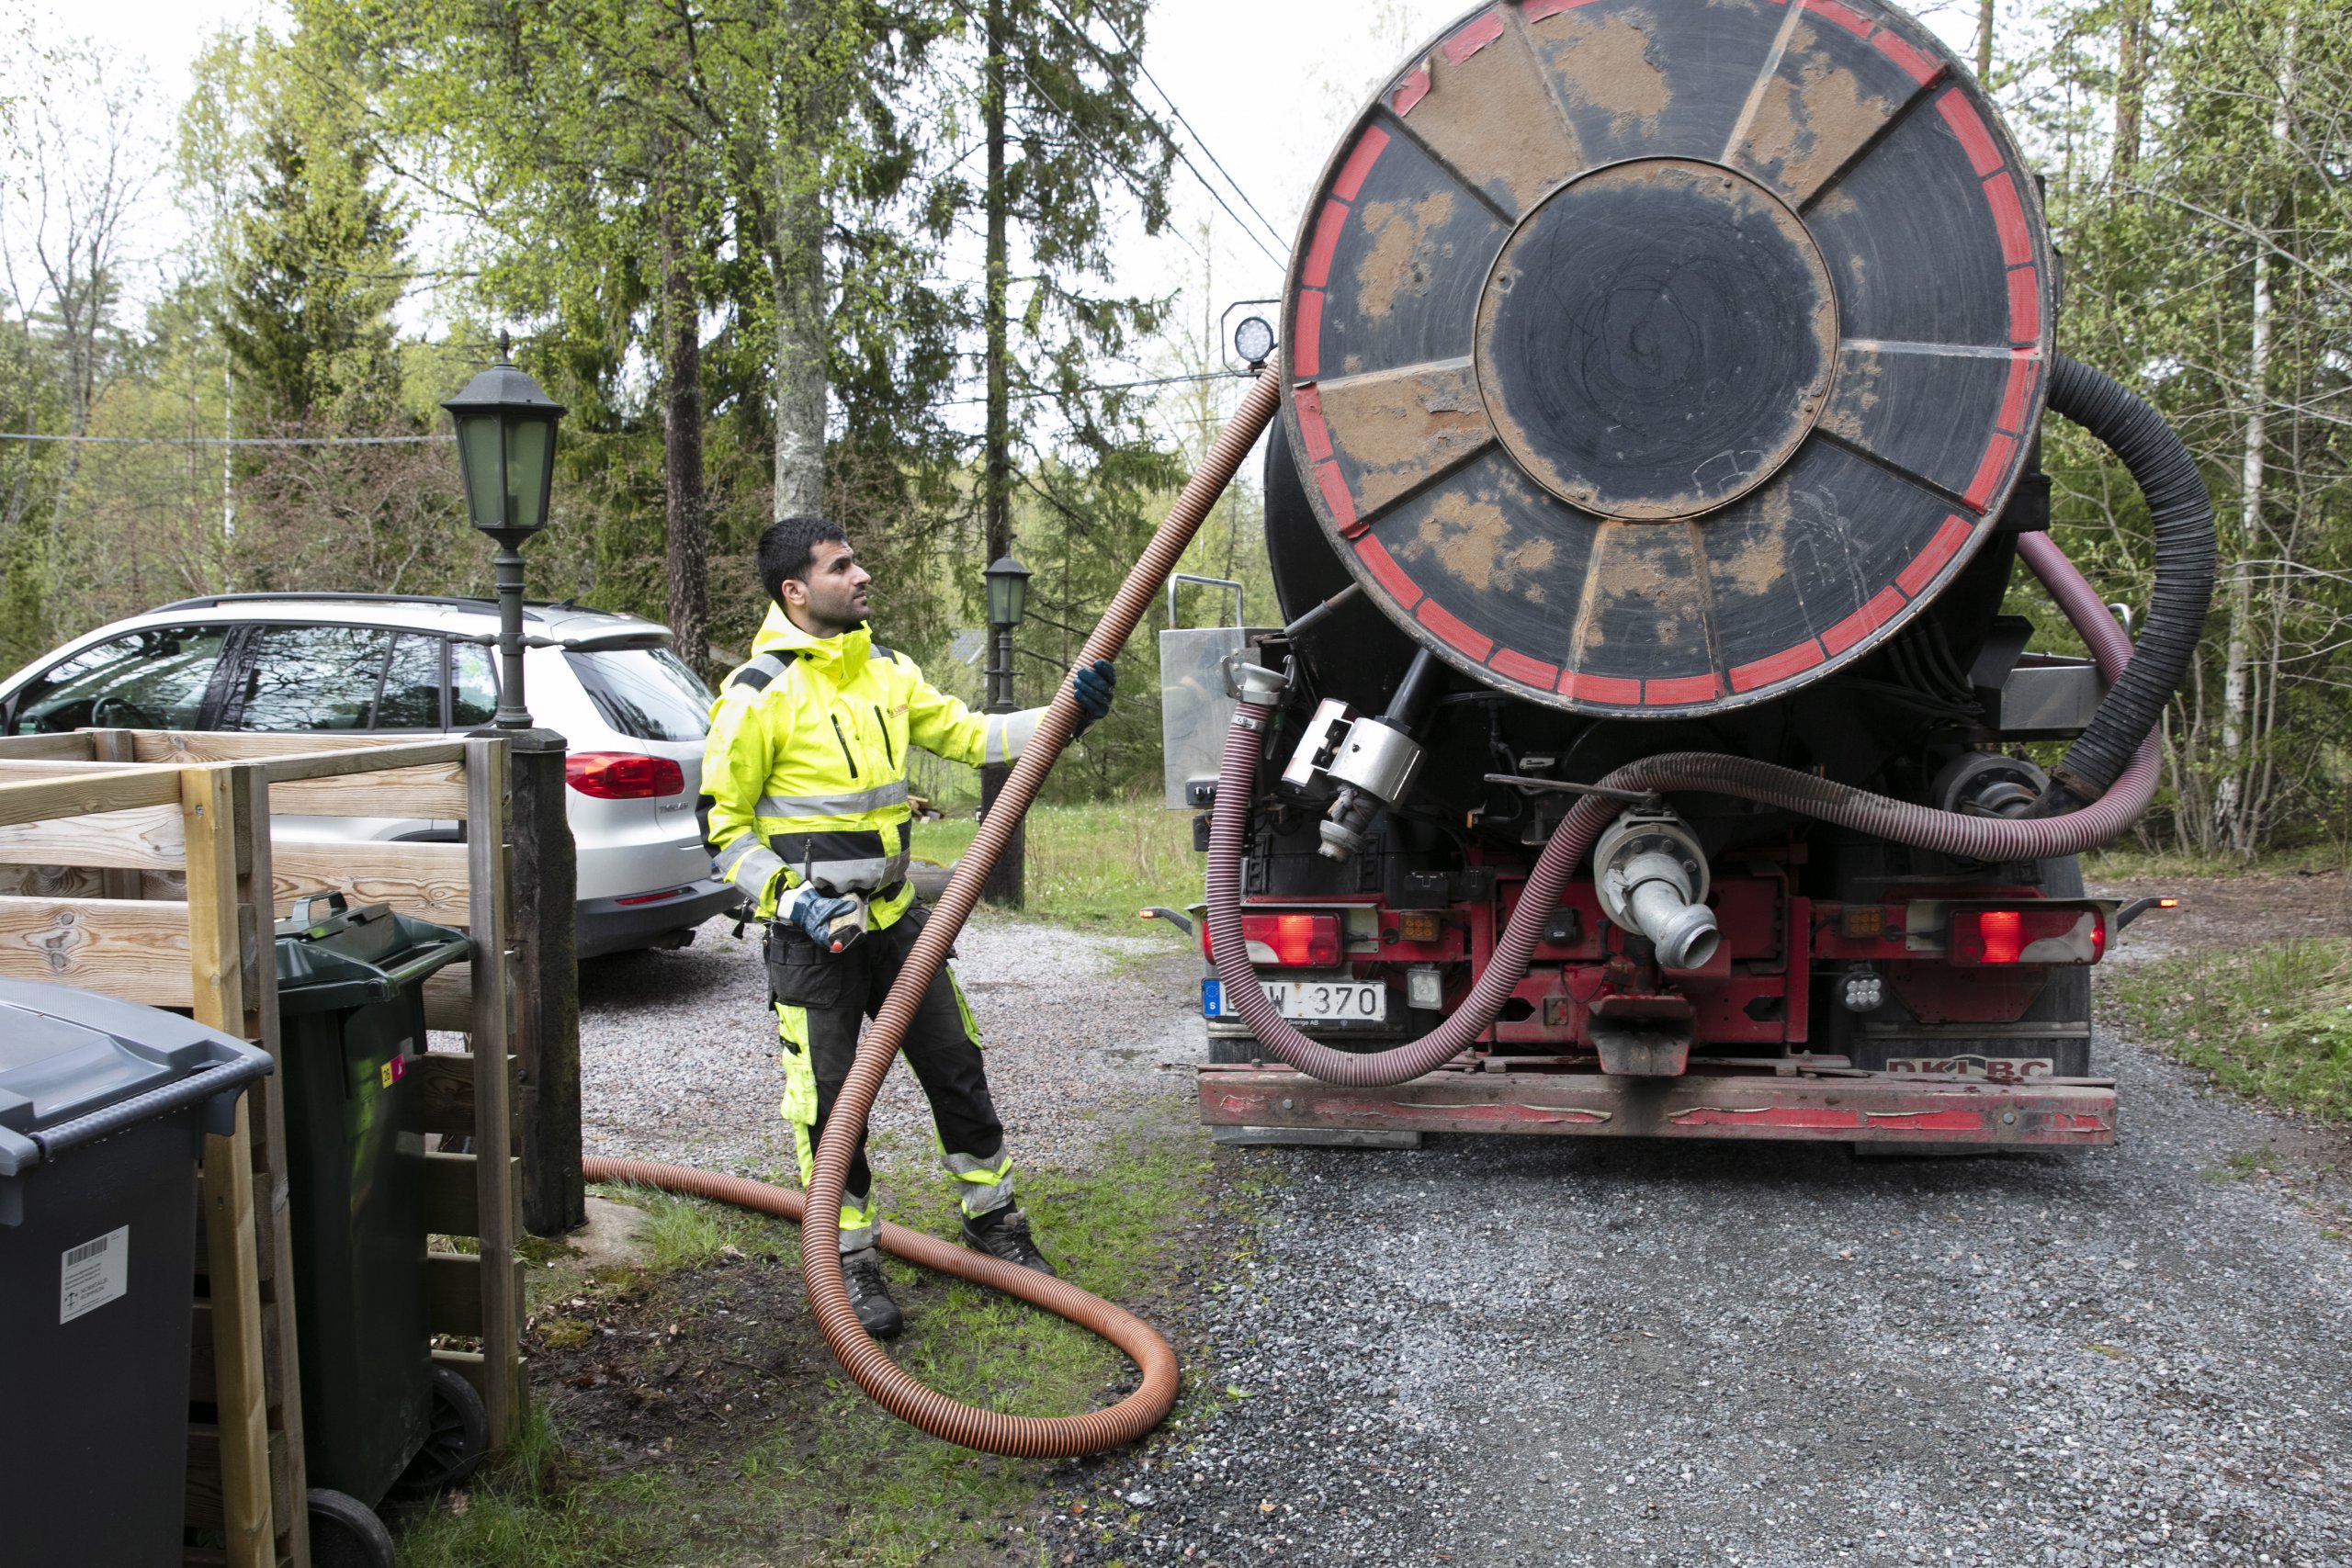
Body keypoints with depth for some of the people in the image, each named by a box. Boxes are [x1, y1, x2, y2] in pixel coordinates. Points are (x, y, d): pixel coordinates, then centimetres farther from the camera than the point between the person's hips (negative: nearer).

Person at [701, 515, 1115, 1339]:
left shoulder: (886, 670, 7)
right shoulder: (759, 692, -12)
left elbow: (967, 735, 9)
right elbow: (723, 825, -8)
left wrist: (1065, 714, -4)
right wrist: (790, 898, -20)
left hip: (894, 913, 6)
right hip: (813, 927, -6)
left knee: (956, 1064, 12)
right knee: (829, 1098, 1)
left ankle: (993, 1219, 29)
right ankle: (852, 1261, 18)